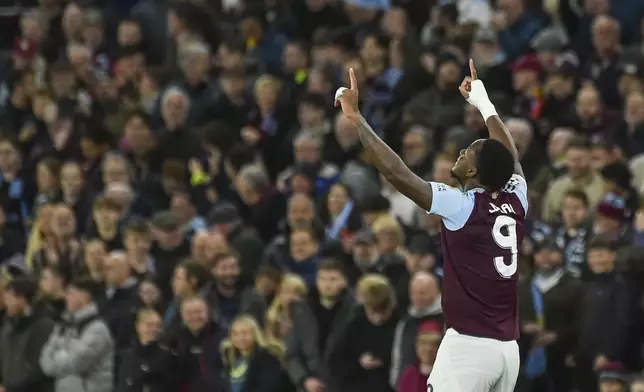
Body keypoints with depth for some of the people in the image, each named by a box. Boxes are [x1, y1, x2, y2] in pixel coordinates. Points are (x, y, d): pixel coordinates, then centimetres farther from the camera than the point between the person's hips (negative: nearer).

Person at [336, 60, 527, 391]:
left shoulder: (460, 206, -8)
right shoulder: (516, 202, 9)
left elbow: (396, 173, -13)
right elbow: (509, 156, 30)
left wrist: (355, 118, -7)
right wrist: (483, 105, 44)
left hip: (468, 346, -7)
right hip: (508, 348, 7)